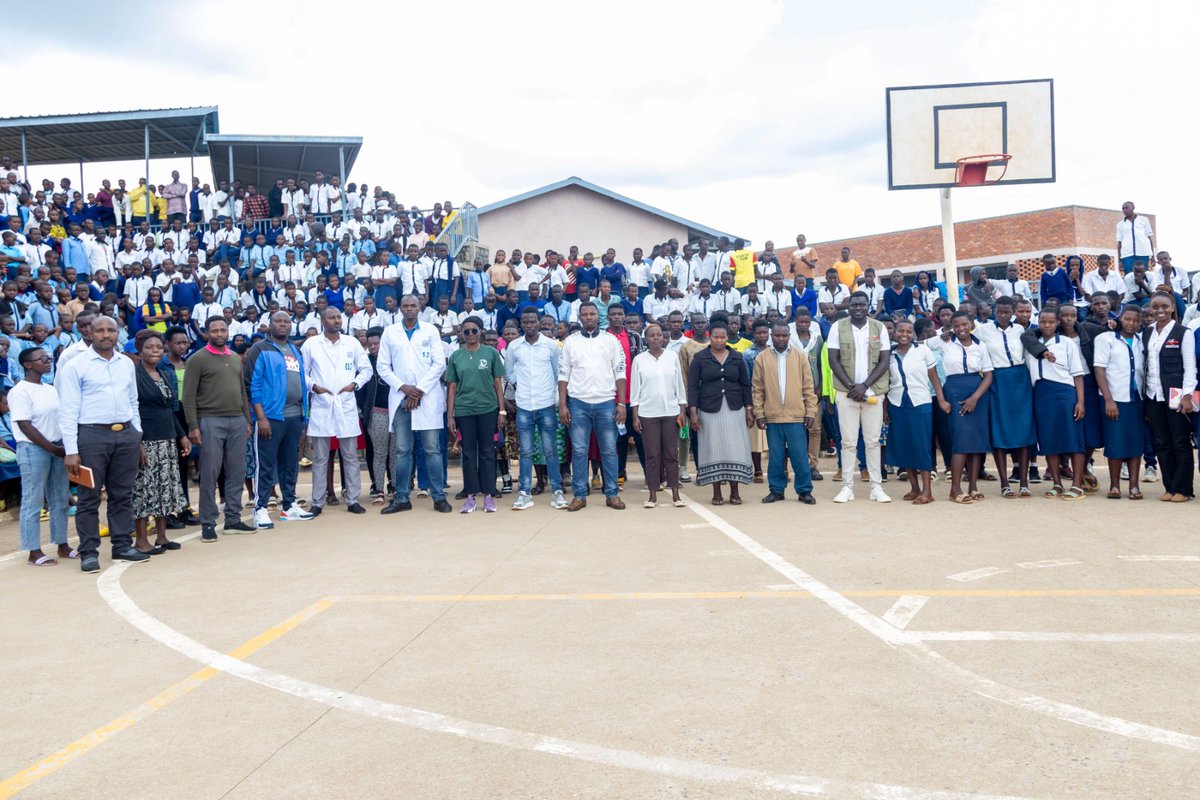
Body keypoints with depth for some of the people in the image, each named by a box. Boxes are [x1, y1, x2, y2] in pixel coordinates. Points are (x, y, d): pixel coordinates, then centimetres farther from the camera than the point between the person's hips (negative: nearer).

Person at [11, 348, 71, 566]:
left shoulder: (51, 390, 12)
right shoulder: (20, 391, -9)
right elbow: (26, 427, -14)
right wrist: (53, 449, -15)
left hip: (57, 448, 7)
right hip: (32, 449, -7)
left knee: (59, 499, 10)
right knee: (33, 502, -1)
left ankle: (62, 546, 19)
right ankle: (34, 552, 4)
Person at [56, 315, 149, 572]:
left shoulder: (126, 364, 12)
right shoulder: (76, 366, -3)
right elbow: (68, 410, -6)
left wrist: (138, 438, 13)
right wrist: (71, 451, -12)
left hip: (126, 434, 5)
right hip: (92, 435, -4)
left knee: (123, 493, 10)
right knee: (90, 496, 2)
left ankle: (122, 546, 19)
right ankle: (88, 552, 9)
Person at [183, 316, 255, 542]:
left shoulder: (236, 358, 15)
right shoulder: (198, 359, -3)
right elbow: (189, 396, -7)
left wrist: (247, 420, 14)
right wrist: (193, 426, -13)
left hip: (237, 421, 5)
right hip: (211, 421, -5)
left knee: (236, 472, 7)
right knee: (210, 474, -2)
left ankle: (233, 519, 16)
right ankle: (208, 524, 5)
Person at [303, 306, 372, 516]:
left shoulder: (352, 343, 9)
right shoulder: (311, 344, 5)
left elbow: (366, 369, 13)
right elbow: (301, 372, 7)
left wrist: (355, 384, -3)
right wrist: (313, 386, -9)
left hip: (347, 406, 1)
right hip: (321, 406, -1)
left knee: (350, 456, 5)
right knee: (320, 458, 3)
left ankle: (353, 500, 11)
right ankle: (317, 502, 9)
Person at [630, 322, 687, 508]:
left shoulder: (672, 357, 5)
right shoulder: (639, 359, 2)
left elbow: (680, 386, 7)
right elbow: (635, 390, 3)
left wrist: (682, 411, 2)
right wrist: (635, 416, -2)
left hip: (671, 412, 1)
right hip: (648, 414, -1)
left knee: (671, 454, 4)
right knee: (652, 455, 2)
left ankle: (675, 494, 9)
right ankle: (653, 495, 7)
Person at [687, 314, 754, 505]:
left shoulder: (737, 357, 7)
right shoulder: (700, 358, 1)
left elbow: (745, 385, 9)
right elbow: (693, 387, -1)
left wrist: (749, 410, 4)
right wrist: (693, 412, -9)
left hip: (734, 410, 2)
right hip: (710, 410, -1)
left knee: (735, 449, 0)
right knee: (714, 450, 2)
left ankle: (734, 492, 9)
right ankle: (716, 493, 10)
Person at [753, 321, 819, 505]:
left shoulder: (800, 356, 4)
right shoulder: (761, 358, 3)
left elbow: (808, 387, 4)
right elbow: (757, 389, 4)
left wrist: (811, 412, 0)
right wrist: (759, 413, -1)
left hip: (796, 416, 0)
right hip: (772, 416, 0)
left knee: (800, 456, 2)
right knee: (775, 457, 7)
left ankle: (804, 490, 12)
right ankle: (776, 490, 18)